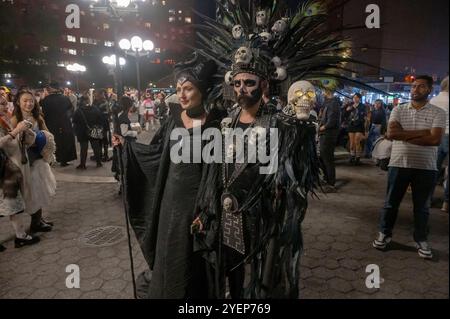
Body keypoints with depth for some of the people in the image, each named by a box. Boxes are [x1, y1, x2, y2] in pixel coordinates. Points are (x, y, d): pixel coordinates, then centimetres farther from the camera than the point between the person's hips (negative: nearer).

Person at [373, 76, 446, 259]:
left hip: (426, 167, 0)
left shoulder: (438, 113, 0)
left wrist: (405, 135, -13)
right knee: (391, 203, 10)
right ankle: (385, 234, 26)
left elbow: (435, 139, -14)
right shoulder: (399, 110, 4)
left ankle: (421, 240, 28)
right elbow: (391, 133, -12)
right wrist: (422, 132, -14)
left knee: (422, 206, 11)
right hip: (399, 164, 1)